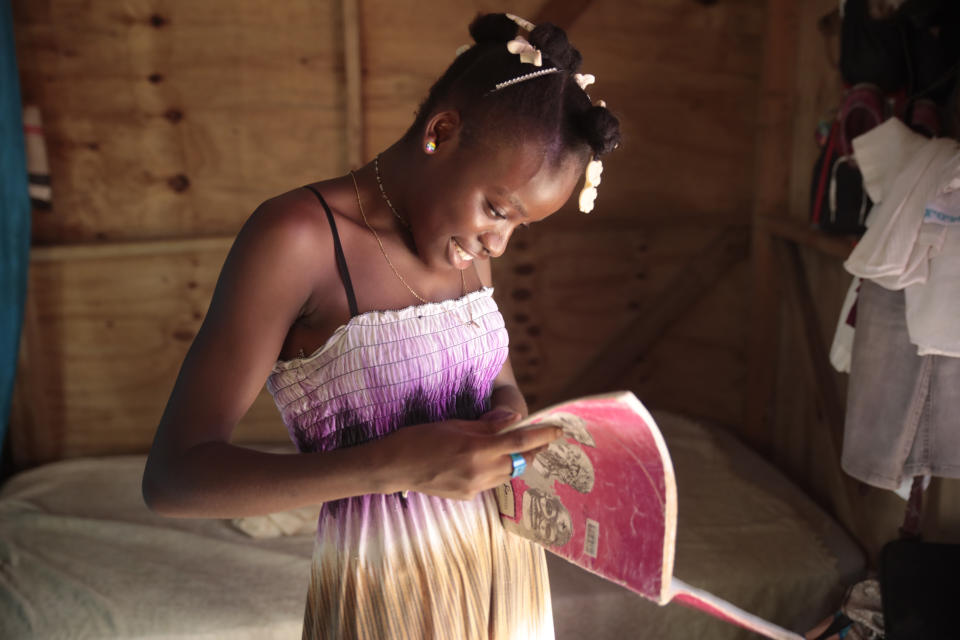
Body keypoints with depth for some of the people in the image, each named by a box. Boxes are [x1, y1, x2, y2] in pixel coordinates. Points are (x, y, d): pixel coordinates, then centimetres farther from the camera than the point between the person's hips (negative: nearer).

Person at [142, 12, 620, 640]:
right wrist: (397, 464, -31)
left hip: (507, 565, 7)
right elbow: (174, 476, -20)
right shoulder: (297, 236, -18)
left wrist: (511, 418, -8)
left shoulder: (463, 235, 3)